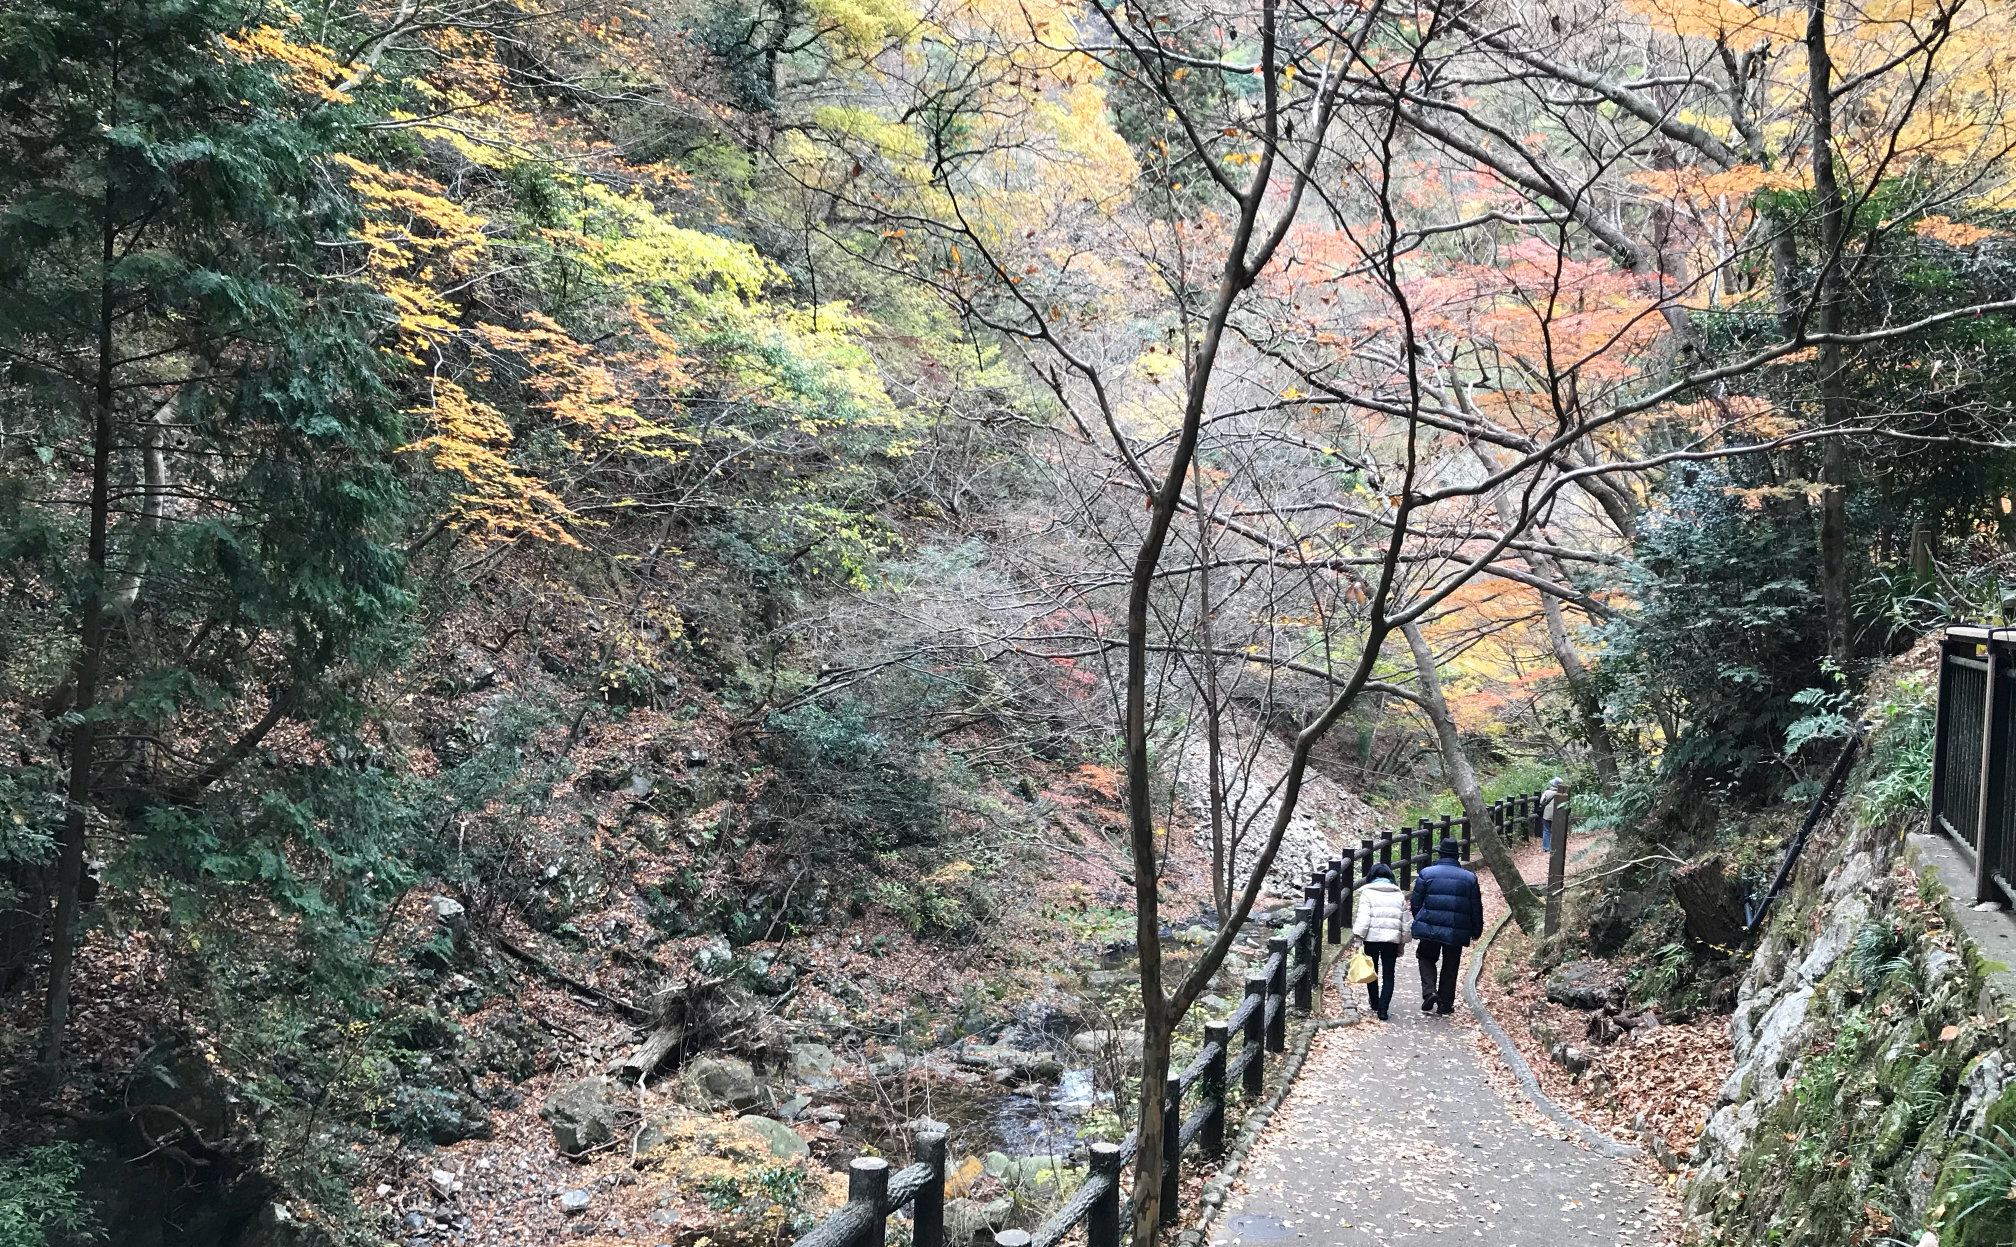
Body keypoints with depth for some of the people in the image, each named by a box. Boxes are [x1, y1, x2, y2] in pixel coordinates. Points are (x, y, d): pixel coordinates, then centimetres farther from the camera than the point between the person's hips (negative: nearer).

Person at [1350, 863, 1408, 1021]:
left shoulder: (1367, 893, -1)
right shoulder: (1399, 896, 12)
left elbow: (1363, 919, -10)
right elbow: (1404, 922, 13)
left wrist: (1358, 939, -9)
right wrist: (1402, 944, 20)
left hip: (1372, 938, -2)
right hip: (1392, 939, 2)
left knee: (1372, 972, 15)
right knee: (1388, 975, 5)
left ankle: (1374, 1003, 26)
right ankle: (1383, 1008, -8)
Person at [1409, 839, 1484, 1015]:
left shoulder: (1426, 873, -3)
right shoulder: (1470, 878, 3)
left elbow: (1416, 902, 1)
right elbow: (1476, 908, 7)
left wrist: (1418, 922, 17)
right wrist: (1476, 930, 18)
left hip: (1430, 928, -1)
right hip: (1457, 932, 1)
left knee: (1426, 958, 18)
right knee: (1450, 967, 14)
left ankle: (1429, 992, -4)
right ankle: (1445, 1005, 17)